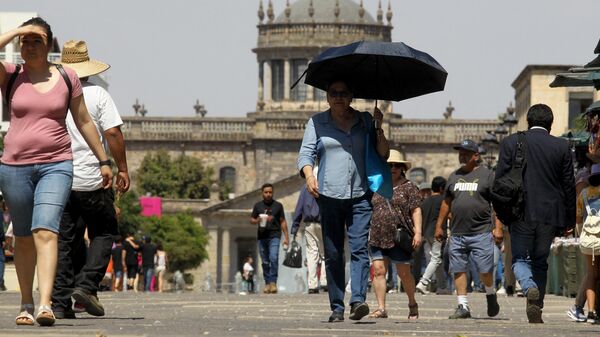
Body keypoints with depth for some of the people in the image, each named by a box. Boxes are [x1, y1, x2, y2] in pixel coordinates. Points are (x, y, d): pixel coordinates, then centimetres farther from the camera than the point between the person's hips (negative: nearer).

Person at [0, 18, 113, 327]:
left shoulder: (66, 78, 6)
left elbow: (84, 122, 14)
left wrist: (103, 161, 16)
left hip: (56, 165, -1)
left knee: (45, 232, -17)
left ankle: (45, 304, -28)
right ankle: (26, 304, 20)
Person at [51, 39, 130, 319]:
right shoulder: (97, 95, -4)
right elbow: (113, 133, -10)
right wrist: (122, 169, -1)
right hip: (92, 180, -3)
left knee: (64, 241, 6)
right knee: (103, 233, 11)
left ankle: (60, 301, 0)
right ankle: (86, 284, -6)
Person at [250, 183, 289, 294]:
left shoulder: (278, 205, 7)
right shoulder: (258, 206, 11)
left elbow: (282, 222, 9)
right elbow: (251, 220, 15)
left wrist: (286, 237, 4)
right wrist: (257, 220, -8)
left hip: (274, 236, -2)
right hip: (262, 236, 2)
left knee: (273, 258, -19)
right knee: (265, 262, 4)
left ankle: (273, 282, -17)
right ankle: (267, 283, 11)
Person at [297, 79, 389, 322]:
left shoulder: (364, 121, 13)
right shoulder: (317, 123, 11)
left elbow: (383, 156, 12)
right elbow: (305, 154, 3)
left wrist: (379, 129, -4)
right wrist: (309, 176, -17)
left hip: (360, 196, 0)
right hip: (329, 195, 0)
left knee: (359, 248, -15)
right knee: (333, 254, 0)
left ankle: (358, 300, -26)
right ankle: (336, 307, 2)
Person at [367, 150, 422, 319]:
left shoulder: (408, 187, 2)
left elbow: (416, 211, -2)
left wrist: (418, 232, -12)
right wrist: (365, 232, 15)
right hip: (377, 237, 4)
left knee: (404, 273, 2)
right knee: (378, 271, -4)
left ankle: (412, 304, 23)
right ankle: (381, 308, -3)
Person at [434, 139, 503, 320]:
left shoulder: (487, 175, 1)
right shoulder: (454, 176, 16)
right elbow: (446, 203, 22)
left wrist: (498, 227, -10)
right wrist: (439, 225, 19)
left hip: (481, 232, -5)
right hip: (457, 234, 5)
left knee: (485, 270, -5)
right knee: (459, 270, 0)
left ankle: (491, 295, 22)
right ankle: (463, 306, 4)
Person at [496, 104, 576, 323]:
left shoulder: (510, 143, -1)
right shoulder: (561, 147, 1)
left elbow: (500, 180, -1)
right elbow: (569, 186, 3)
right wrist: (570, 219, 11)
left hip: (521, 214, -1)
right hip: (550, 214, 1)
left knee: (520, 259, 7)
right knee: (540, 261, 15)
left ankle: (529, 288, -23)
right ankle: (537, 307, 13)